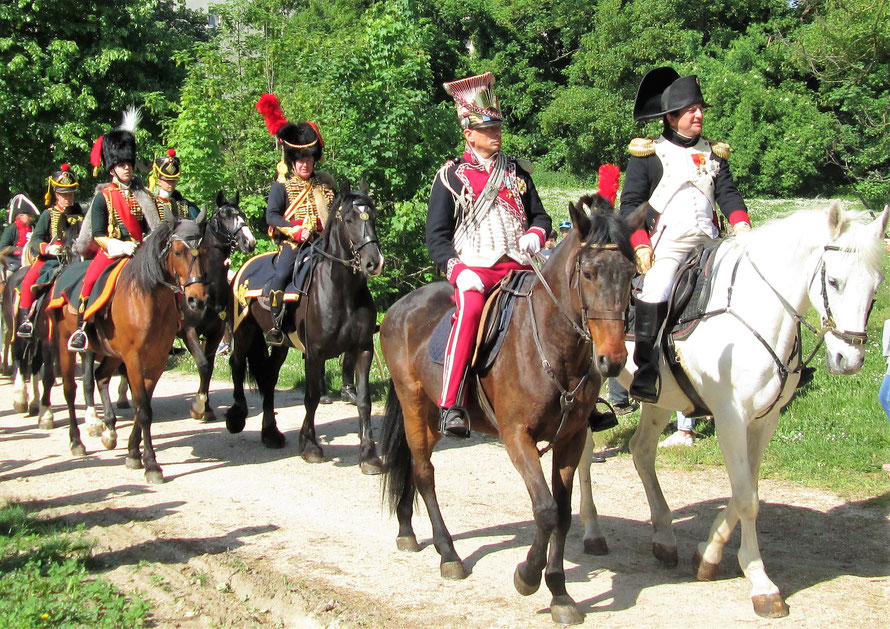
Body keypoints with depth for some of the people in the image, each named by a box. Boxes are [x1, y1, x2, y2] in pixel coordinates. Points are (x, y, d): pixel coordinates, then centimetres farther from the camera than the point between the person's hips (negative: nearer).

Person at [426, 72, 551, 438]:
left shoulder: (517, 172, 19)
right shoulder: (452, 176, 7)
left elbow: (540, 216, 26)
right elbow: (436, 235, 3)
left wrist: (535, 236, 1)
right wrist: (457, 269, -15)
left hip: (519, 267, 4)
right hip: (474, 269, -4)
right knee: (470, 308, -36)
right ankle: (451, 404, -36)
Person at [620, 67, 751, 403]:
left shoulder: (714, 153, 18)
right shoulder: (648, 153, 4)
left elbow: (727, 193, 10)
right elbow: (631, 204, 1)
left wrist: (741, 227, -10)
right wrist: (640, 246, -12)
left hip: (708, 245, 5)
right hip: (665, 246, -5)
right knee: (655, 295, -25)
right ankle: (645, 370, -16)